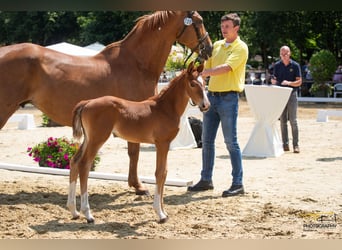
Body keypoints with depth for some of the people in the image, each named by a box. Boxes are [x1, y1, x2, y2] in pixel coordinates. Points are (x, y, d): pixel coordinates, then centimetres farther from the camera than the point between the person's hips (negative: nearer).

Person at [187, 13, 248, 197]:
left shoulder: (241, 48, -7)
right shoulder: (216, 46, 15)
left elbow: (226, 68, -21)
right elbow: (207, 68, 17)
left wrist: (204, 72, -24)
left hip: (229, 97, -7)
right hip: (212, 95, 7)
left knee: (231, 142, -5)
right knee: (207, 140, 10)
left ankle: (238, 184, 0)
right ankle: (206, 180, 19)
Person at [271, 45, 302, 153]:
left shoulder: (295, 65, 0)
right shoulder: (277, 65, 8)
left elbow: (299, 82, -3)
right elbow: (274, 79, 13)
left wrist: (289, 83, -20)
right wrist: (273, 80, -11)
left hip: (291, 94, -3)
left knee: (293, 120, -5)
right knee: (283, 121, 3)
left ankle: (295, 145, -2)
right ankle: (285, 144, 7)